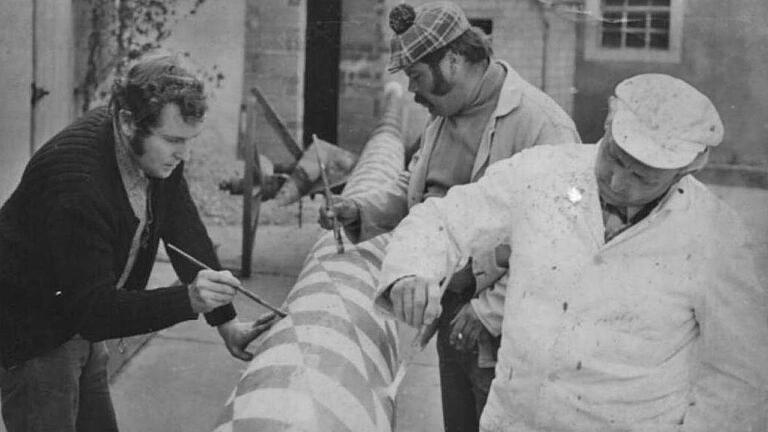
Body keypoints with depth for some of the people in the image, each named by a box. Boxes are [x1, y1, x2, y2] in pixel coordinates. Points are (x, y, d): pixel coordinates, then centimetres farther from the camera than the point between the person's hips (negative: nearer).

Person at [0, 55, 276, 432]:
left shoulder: (159, 151, -9)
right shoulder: (76, 178, -35)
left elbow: (186, 231, -3)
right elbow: (92, 307, -34)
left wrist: (227, 324, -8)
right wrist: (188, 300, -45)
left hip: (80, 326, 9)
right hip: (33, 339, -8)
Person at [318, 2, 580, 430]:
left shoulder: (543, 124, -21)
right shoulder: (445, 117, 9)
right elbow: (411, 188, 21)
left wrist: (489, 312, -23)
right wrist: (360, 210, 2)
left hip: (504, 333, -8)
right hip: (454, 316, 8)